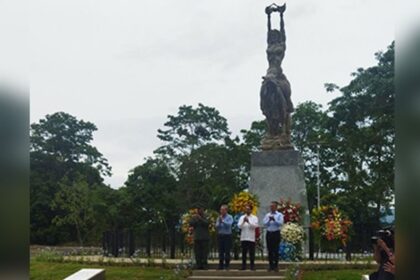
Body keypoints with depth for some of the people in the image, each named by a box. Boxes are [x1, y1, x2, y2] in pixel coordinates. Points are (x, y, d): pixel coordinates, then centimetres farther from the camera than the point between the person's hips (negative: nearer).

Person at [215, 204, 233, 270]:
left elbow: (229, 224, -16)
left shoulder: (229, 217, 0)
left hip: (227, 236, -3)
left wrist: (223, 220, -21)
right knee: (221, 251, 4)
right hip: (220, 235, 4)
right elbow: (217, 226, 4)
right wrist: (219, 222, -13)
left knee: (227, 251, -4)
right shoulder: (219, 218, 10)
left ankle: (226, 265, 2)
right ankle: (221, 265, 9)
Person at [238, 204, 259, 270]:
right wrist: (243, 222, -19)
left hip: (251, 238, -2)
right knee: (244, 253, 4)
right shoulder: (242, 217, 10)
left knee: (252, 253, 0)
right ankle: (244, 266, 10)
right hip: (243, 238, 2)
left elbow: (255, 226, -11)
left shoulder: (254, 218, 4)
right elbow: (239, 226, -1)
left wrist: (248, 222, -23)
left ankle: (252, 266, 6)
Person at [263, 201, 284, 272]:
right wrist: (269, 220, -13)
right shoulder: (267, 215, 13)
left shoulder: (279, 215, 4)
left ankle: (276, 266, 1)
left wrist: (274, 220, -19)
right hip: (269, 233, 3)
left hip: (276, 233, -3)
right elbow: (265, 224, 2)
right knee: (270, 250, 4)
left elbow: (280, 223, -9)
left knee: (276, 250, -4)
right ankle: (271, 265, 9)